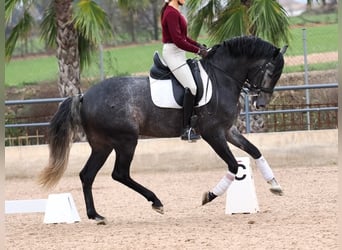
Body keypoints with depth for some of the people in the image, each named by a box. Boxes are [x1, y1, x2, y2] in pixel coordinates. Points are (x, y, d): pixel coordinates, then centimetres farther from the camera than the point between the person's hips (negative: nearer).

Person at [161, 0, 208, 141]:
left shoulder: (174, 12, 15)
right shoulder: (171, 13, -18)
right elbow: (178, 40, -22)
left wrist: (198, 45, 9)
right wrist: (198, 50, -15)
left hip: (178, 54, 11)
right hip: (173, 53, -11)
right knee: (191, 87, -20)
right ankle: (186, 130, -23)